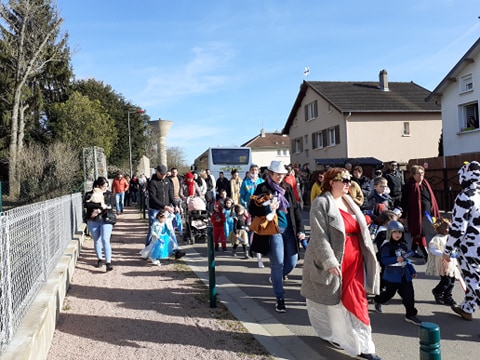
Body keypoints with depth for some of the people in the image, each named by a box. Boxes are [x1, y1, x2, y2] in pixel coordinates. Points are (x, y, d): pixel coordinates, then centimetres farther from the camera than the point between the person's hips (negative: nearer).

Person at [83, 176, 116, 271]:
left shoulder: (110, 195, 5)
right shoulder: (89, 194, 3)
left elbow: (110, 206, -8)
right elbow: (86, 204, -15)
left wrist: (99, 211, -20)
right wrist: (100, 205, -21)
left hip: (106, 220, -2)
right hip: (93, 221, 2)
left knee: (105, 240, -12)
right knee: (96, 241, 11)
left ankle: (108, 262, -15)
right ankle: (100, 259, 28)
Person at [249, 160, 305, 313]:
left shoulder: (287, 188, 12)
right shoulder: (262, 188, -2)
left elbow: (296, 209, 13)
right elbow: (252, 210, -4)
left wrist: (300, 229, 5)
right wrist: (268, 209, -22)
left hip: (289, 229, 5)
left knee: (292, 262, 6)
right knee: (278, 263, -4)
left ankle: (275, 278, 37)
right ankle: (280, 298, 9)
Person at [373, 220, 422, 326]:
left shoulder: (403, 245, 8)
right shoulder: (387, 246, -14)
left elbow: (406, 259, 17)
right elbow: (384, 260, -21)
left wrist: (412, 270, 16)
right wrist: (396, 259, -32)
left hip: (405, 274, 6)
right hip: (392, 275, -5)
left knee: (409, 294, 1)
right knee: (389, 293, 11)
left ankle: (410, 314, 11)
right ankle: (377, 300, 40)